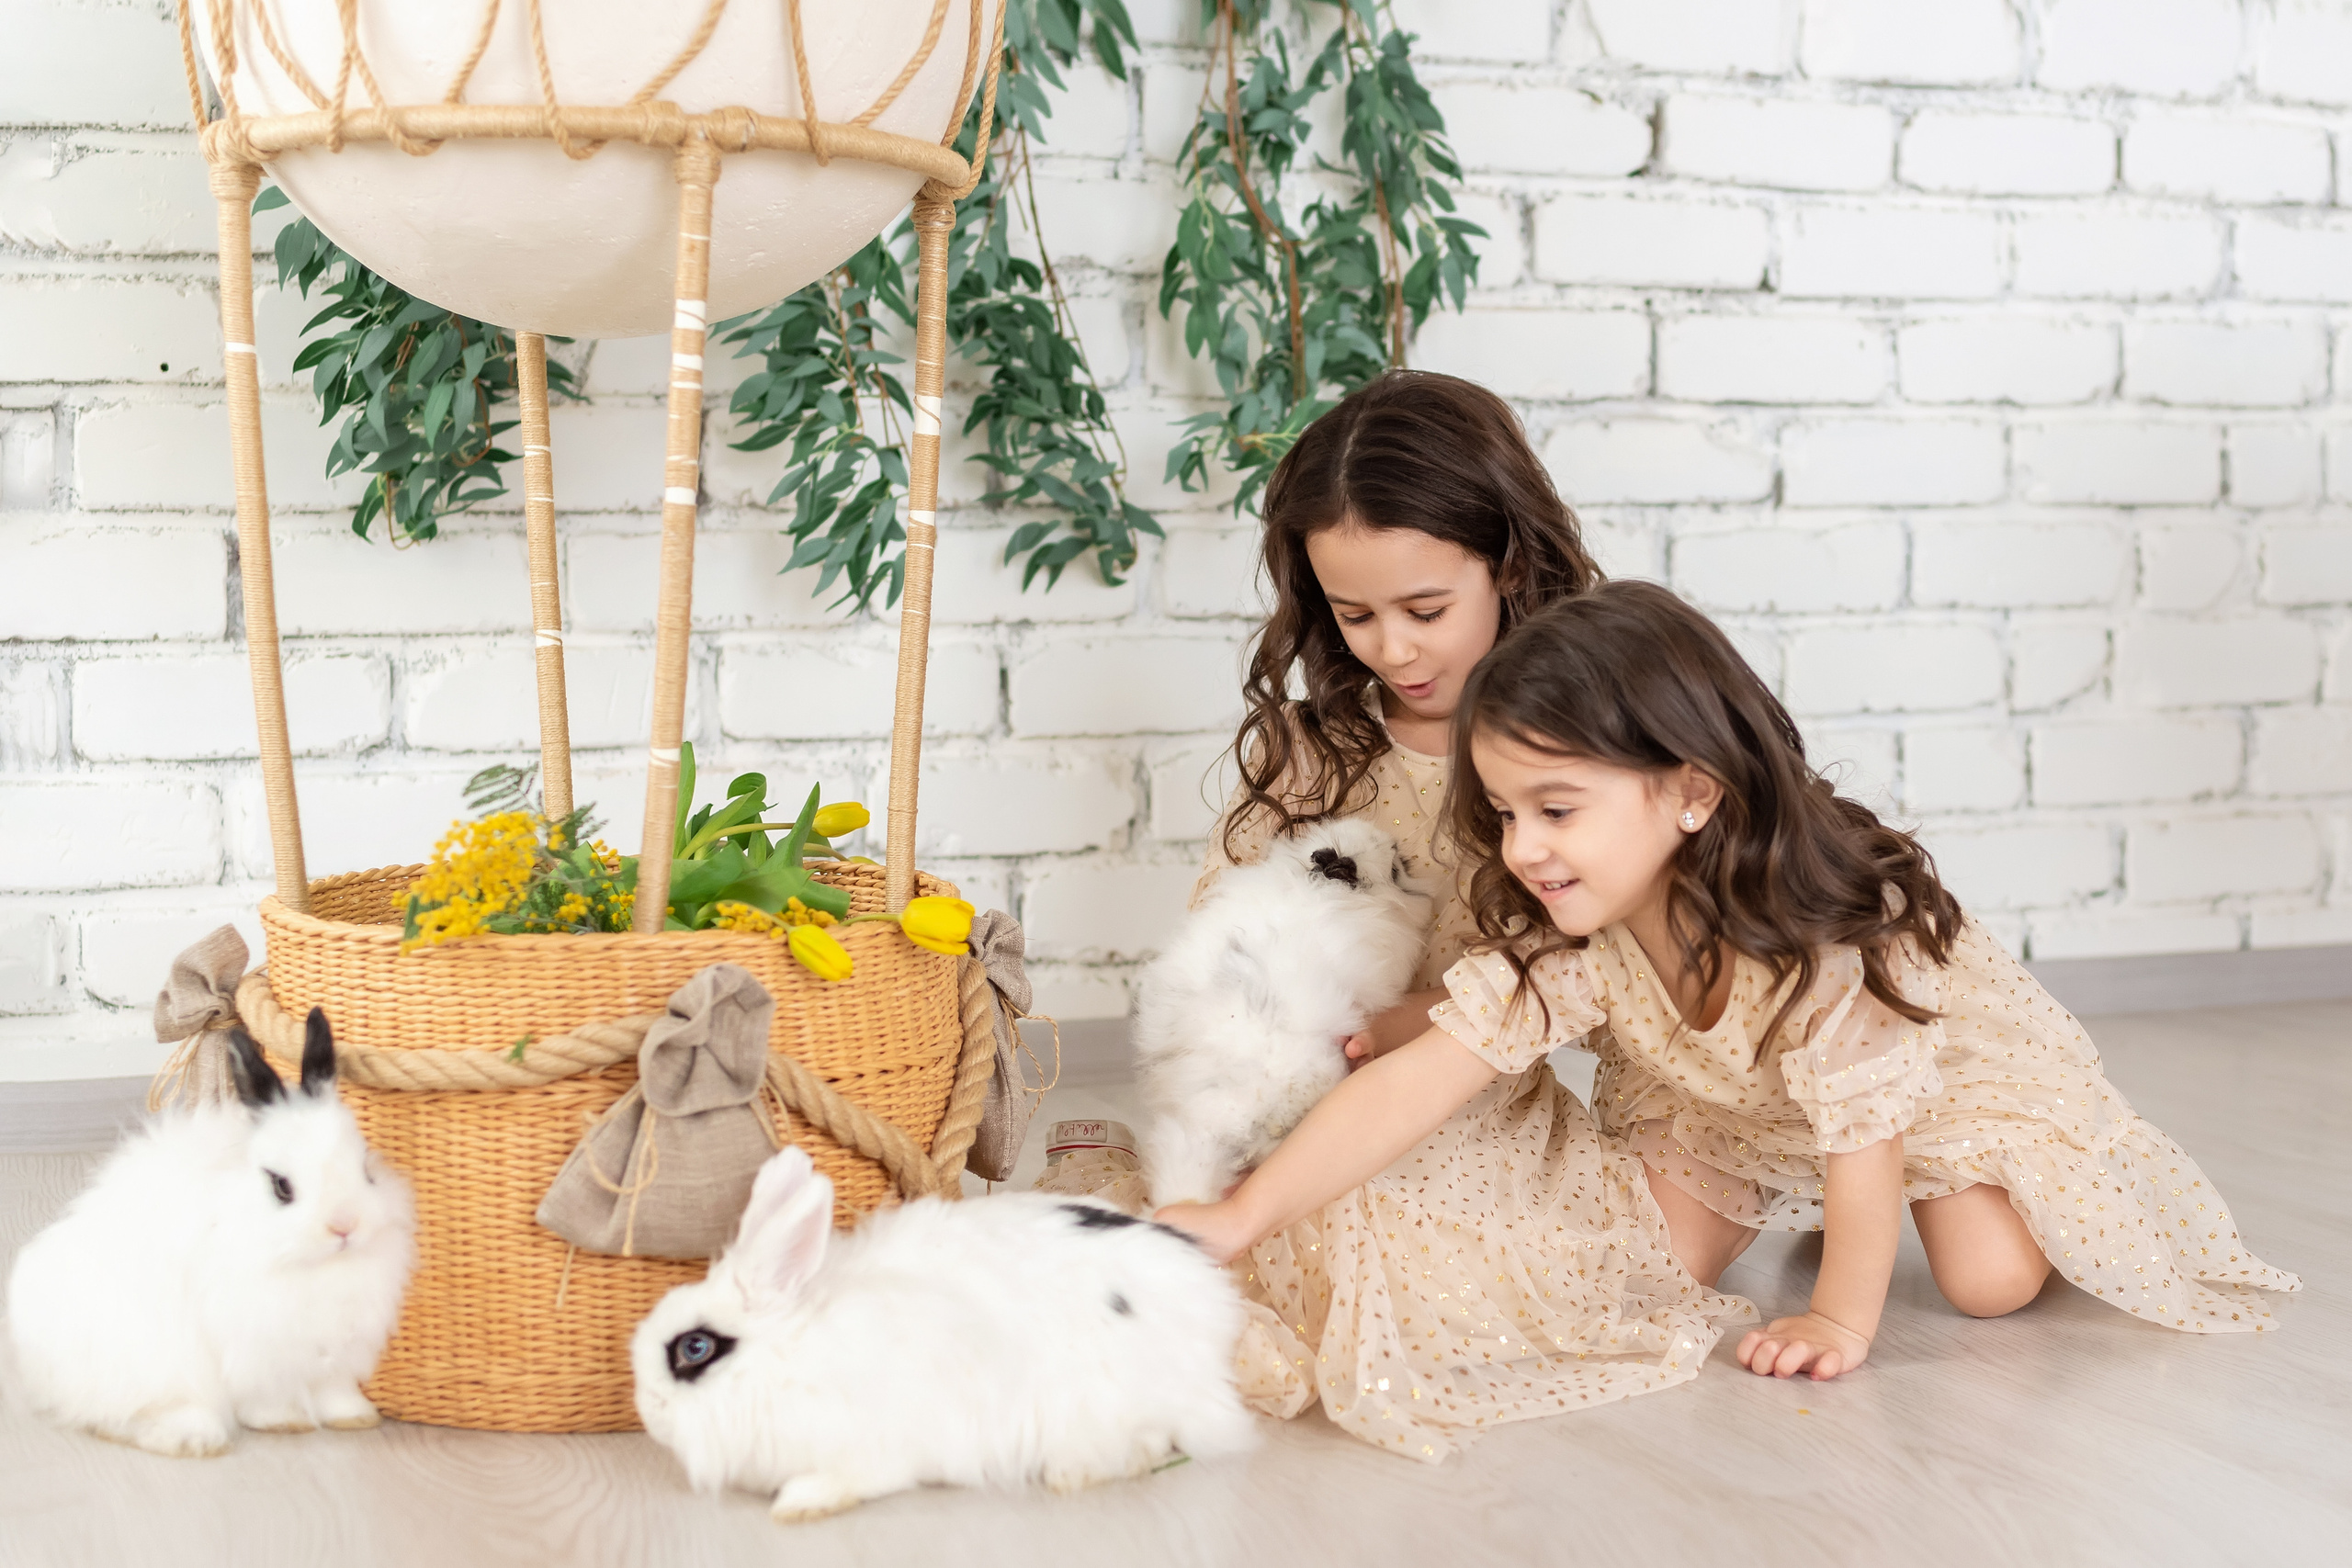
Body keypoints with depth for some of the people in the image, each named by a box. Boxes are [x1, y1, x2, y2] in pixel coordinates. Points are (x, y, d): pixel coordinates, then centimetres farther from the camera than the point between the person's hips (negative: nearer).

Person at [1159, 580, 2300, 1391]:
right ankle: (1803, 1204, 21)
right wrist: (1243, 1218, -42)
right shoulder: (1556, 946, -31)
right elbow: (1419, 1079, -35)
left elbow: (1863, 1123, -34)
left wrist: (1841, 1318, -27)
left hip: (1944, 1065, -4)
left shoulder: (1820, 930, -43)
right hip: (1729, 1103, 4)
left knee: (1991, 1282, -15)